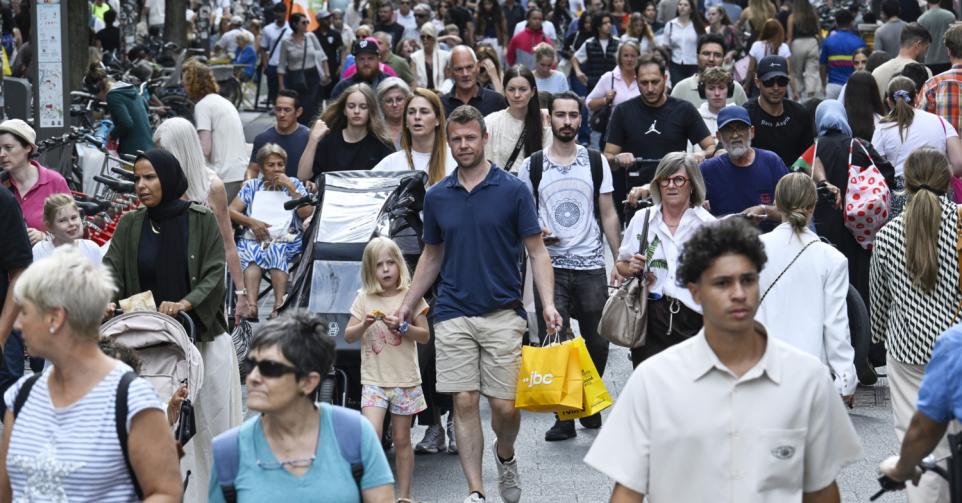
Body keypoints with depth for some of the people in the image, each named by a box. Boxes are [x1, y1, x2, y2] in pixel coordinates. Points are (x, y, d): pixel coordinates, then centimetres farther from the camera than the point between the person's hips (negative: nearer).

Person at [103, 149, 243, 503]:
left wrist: (186, 303, -26)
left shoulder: (201, 221, -3)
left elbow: (215, 275, -9)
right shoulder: (130, 226, 6)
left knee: (209, 420, 0)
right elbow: (111, 269, -4)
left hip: (203, 338, -2)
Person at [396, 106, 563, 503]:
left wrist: (548, 303, -14)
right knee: (464, 403, -3)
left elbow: (537, 250, -2)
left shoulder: (513, 191, -2)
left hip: (503, 313, -2)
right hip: (453, 315, 2)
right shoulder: (437, 197, 7)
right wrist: (408, 304, 14)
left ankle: (505, 456, 31)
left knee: (504, 405, -1)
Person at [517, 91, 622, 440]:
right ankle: (564, 417, 4)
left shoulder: (596, 162, 8)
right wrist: (534, 232, -12)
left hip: (591, 266, 1)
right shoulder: (532, 166, 5)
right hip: (551, 266, -1)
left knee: (597, 343, 5)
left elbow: (608, 215, 10)